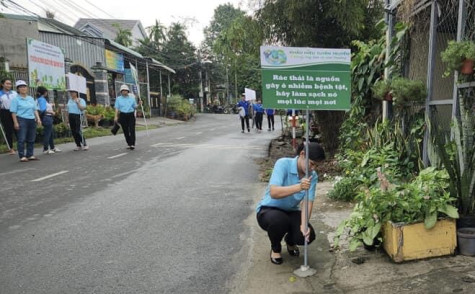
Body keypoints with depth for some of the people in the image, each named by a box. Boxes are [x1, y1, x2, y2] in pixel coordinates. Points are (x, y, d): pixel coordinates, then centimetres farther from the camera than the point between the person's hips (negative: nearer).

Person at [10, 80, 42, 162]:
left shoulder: (31, 98, 16)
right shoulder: (16, 99, 0)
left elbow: (35, 110, 18)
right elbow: (13, 112, -5)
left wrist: (38, 119, 7)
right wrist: (15, 122, -13)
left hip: (32, 120, 5)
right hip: (21, 120, -5)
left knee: (31, 139, 7)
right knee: (21, 139, -6)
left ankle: (30, 155, 15)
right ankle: (22, 156, -2)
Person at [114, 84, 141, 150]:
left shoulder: (132, 98, 9)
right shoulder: (118, 99, 8)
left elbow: (135, 106, 11)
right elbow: (117, 108, 4)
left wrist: (139, 104, -8)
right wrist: (116, 116, -4)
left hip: (131, 115, -1)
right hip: (123, 115, 1)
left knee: (132, 130, -10)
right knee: (125, 131, 3)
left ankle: (132, 144, -13)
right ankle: (128, 144, 14)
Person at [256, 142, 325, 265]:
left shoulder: (313, 176, -8)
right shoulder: (283, 164, -23)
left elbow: (307, 201, -17)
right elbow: (274, 192, -36)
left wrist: (304, 224, -34)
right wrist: (299, 187, -50)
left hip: (291, 212, 4)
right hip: (268, 210, -4)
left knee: (308, 235, -22)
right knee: (279, 220, -38)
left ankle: (290, 241, 18)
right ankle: (275, 248, -1)